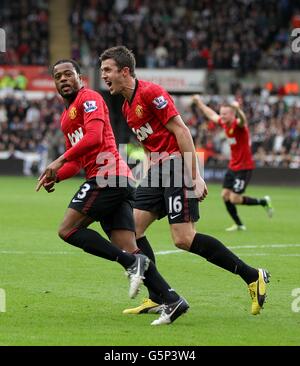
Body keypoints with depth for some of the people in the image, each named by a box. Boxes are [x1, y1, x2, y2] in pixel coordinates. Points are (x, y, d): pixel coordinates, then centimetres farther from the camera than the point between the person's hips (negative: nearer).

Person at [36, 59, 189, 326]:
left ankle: (133, 262, -17)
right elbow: (76, 162, 31)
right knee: (129, 250, -1)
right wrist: (55, 177, 13)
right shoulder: (66, 117, 28)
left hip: (109, 175, -9)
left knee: (68, 230, -11)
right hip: (120, 182, 9)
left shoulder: (89, 98, -1)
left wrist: (60, 160, -17)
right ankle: (172, 301, -9)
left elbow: (94, 137, -17)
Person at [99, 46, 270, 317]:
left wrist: (194, 177, -21)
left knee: (184, 239, -15)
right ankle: (157, 298, 3)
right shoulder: (126, 107, 17)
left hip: (177, 167, -9)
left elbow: (181, 131, -17)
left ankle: (253, 276, -5)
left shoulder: (150, 93, -12)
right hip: (158, 171, 9)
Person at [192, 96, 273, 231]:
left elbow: (243, 120, -45)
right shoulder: (224, 123, 4)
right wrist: (199, 103, 32)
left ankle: (264, 202, 10)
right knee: (225, 195, 5)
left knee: (234, 199, -10)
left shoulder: (238, 125, -19)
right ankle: (239, 225, 17)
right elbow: (212, 115, 24)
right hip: (233, 166, 8)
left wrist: (237, 109, -67)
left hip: (244, 167, -8)